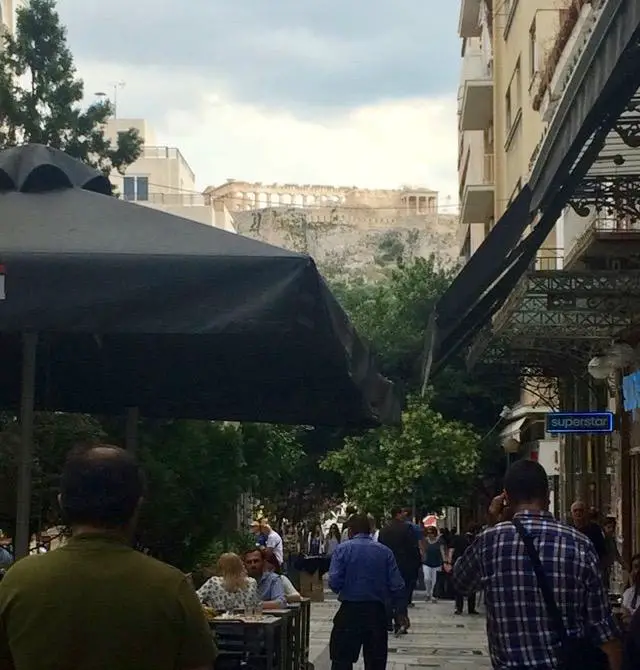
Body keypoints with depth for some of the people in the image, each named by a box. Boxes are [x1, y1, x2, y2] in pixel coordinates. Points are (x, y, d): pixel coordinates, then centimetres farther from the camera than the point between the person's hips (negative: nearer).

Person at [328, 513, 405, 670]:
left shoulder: (343, 549, -3)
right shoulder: (385, 551, 2)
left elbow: (334, 582, -12)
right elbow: (397, 586, -4)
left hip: (350, 611, -2)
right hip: (377, 612, 2)